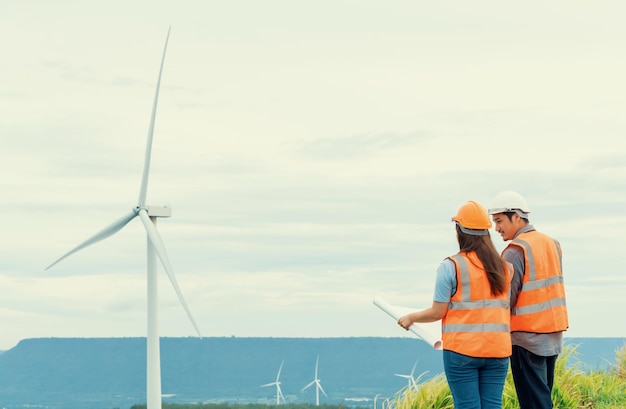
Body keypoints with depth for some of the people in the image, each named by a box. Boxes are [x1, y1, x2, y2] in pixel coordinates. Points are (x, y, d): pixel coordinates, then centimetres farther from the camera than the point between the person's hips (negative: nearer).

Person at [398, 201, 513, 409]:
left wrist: (410, 318, 13)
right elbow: (507, 311, 10)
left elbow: (437, 312, -5)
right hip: (497, 350, 4)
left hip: (462, 350, -4)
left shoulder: (451, 266, -8)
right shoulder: (504, 267, 6)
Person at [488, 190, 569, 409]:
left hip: (527, 336, -8)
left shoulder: (516, 251, -13)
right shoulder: (551, 244, 11)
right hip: (553, 335, 8)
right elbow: (542, 289, 12)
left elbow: (506, 299, -16)